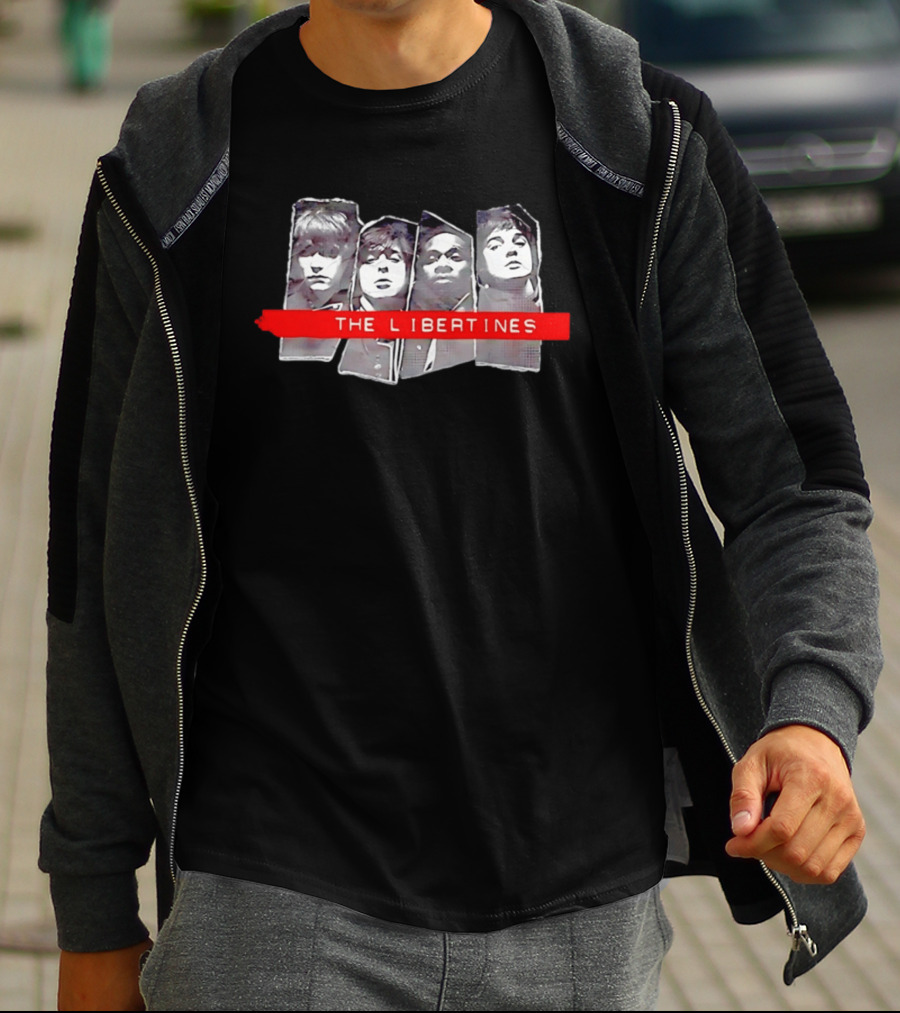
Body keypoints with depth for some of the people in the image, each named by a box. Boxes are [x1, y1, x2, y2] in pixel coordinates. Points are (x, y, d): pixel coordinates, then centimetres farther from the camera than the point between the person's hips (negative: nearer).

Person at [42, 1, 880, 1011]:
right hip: (274, 900, -1)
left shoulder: (646, 144, -1)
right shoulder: (171, 176, 0)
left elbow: (794, 485, 1)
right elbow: (106, 559, 6)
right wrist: (94, 918, 8)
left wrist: (812, 713, -20)